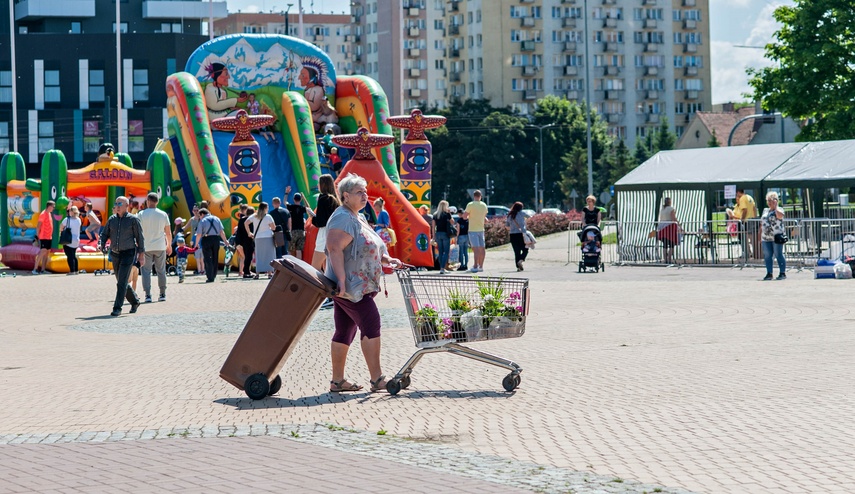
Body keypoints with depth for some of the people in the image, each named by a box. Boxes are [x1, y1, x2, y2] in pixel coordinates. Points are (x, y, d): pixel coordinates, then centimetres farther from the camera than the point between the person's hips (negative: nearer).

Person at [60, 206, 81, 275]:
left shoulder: (67, 219, -12)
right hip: (76, 240, 6)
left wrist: (61, 230, 16)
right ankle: (76, 270, 20)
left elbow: (61, 227, -4)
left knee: (69, 256, -4)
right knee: (74, 255, 18)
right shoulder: (78, 220, 4)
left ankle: (72, 271, -10)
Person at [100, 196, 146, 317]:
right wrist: (102, 245, -7)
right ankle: (134, 301, 34)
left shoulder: (133, 219, -5)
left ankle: (117, 308, -13)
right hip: (115, 254, 6)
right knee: (121, 282, 14)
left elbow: (140, 237, -2)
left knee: (122, 282, -14)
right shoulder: (112, 219, 8)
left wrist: (142, 254, -5)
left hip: (128, 253, -6)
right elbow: (104, 234, 12)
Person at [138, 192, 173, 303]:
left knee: (146, 271, 1)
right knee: (161, 271, 11)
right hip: (160, 247, 2)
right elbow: (168, 233, 7)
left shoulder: (141, 214, -4)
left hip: (146, 248, -2)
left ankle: (148, 295, -7)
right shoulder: (163, 215, 2)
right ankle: (162, 294, 12)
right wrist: (169, 245, 20)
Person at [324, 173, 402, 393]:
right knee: (371, 324, -12)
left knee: (344, 332, 10)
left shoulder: (358, 219, 20)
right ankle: (377, 379, -13)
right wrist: (342, 281, -29)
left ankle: (337, 381, 13)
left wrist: (387, 259, 10)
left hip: (358, 286, 10)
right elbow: (335, 249, -22)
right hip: (350, 286, -10)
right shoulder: (343, 219, -13)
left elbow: (368, 249, 27)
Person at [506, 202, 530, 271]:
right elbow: (528, 216, 17)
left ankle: (518, 267, 2)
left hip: (512, 235, 3)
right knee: (525, 250, 7)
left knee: (517, 251, 8)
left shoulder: (509, 216, 8)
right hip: (521, 234, -3)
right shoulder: (522, 213, -1)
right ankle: (520, 260, -19)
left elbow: (508, 228, 12)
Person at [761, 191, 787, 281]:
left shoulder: (779, 209, 0)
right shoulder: (765, 211, 18)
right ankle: (769, 274, 10)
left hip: (777, 237, -6)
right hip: (766, 238, 6)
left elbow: (779, 216, -25)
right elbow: (762, 224, 21)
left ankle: (782, 273, 1)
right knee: (767, 256, 4)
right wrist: (760, 236, 16)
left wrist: (776, 206, -12)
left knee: (778, 255, -5)